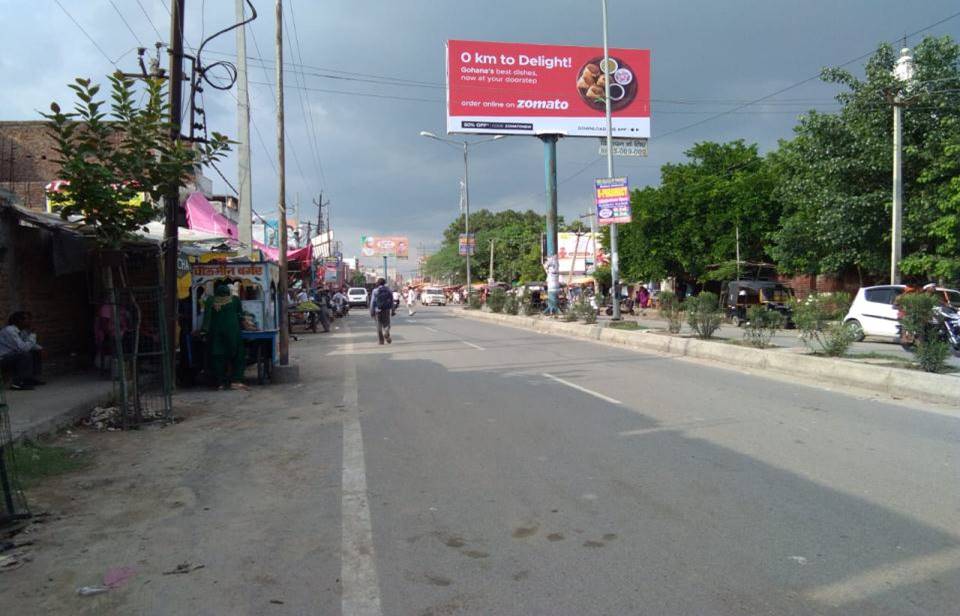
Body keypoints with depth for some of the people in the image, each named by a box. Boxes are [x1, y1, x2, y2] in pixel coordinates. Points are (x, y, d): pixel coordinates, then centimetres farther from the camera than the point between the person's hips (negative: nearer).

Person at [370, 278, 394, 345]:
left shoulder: (375, 291, -2)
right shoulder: (389, 290, 3)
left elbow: (372, 302, -3)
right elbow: (392, 301, 5)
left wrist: (372, 312, 1)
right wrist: (393, 310, 10)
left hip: (378, 310, -1)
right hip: (386, 310, 1)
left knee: (379, 325, 8)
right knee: (386, 324, 9)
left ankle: (381, 340, 7)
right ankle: (386, 335, -19)